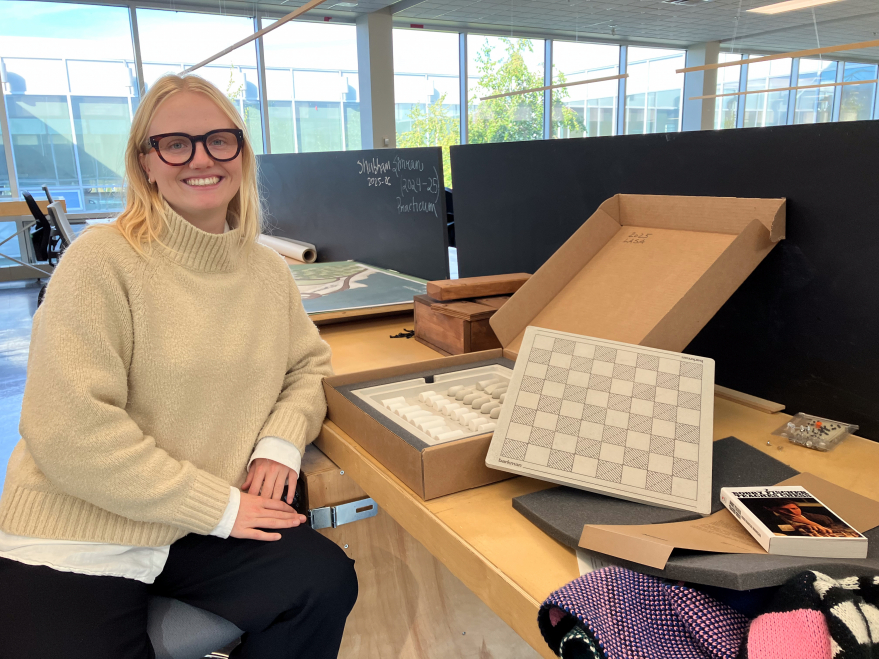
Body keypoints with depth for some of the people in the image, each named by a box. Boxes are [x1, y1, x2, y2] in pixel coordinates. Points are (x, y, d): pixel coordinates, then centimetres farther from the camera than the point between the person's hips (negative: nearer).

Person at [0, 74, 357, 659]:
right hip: (70, 544, -4)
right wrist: (219, 506, -18)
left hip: (199, 534, 5)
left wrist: (283, 439, -9)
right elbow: (69, 429, -20)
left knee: (328, 581, -9)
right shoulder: (103, 260, -15)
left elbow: (309, 366, 13)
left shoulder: (268, 270, 3)